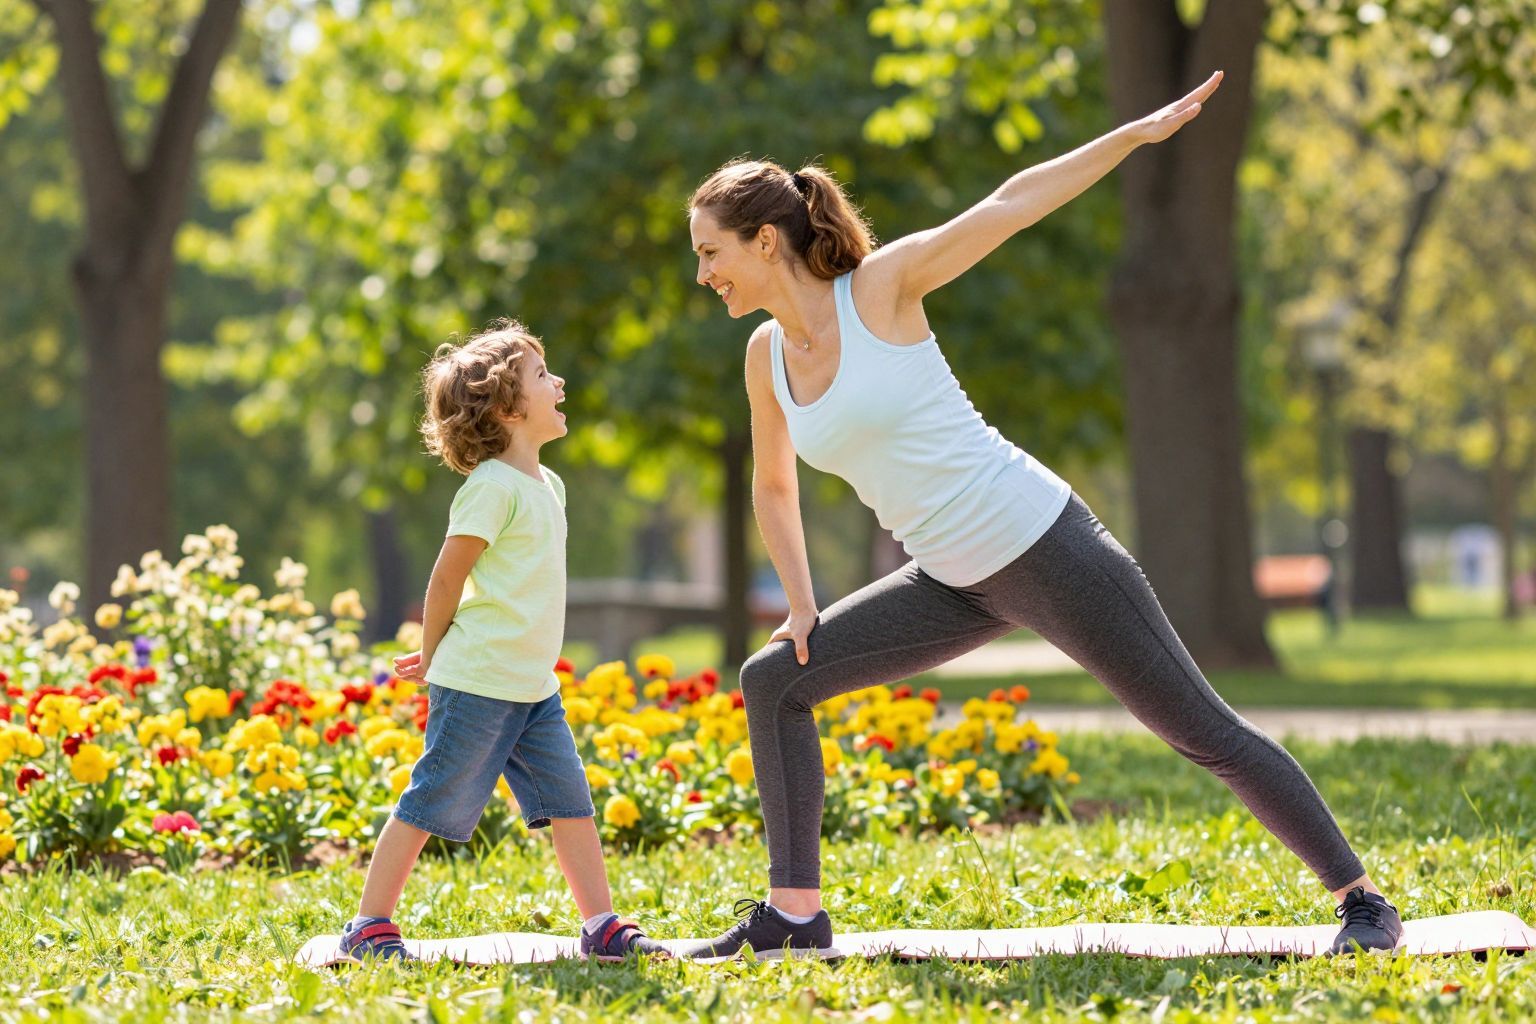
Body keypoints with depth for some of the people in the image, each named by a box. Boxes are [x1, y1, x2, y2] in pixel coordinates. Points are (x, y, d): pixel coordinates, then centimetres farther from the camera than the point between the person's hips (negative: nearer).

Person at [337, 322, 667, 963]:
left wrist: (439, 654, 16)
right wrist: (434, 658, 0)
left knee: (571, 803, 5)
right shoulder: (492, 487, -15)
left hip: (533, 688, 8)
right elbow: (447, 577, -12)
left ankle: (602, 926, 10)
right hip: (477, 686, -8)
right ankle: (369, 927, 7)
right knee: (432, 804, -2)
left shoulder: (548, 485, 13)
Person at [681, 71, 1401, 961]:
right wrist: (801, 607, 15)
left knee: (1202, 730, -4)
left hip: (1040, 543, -7)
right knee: (773, 680, -1)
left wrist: (1145, 129, -7)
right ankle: (794, 914, 1)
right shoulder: (767, 355, 6)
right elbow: (774, 486, 23)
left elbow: (1014, 204, -7)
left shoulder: (880, 286, -11)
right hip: (955, 584, 7)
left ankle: (1363, 898, 5)